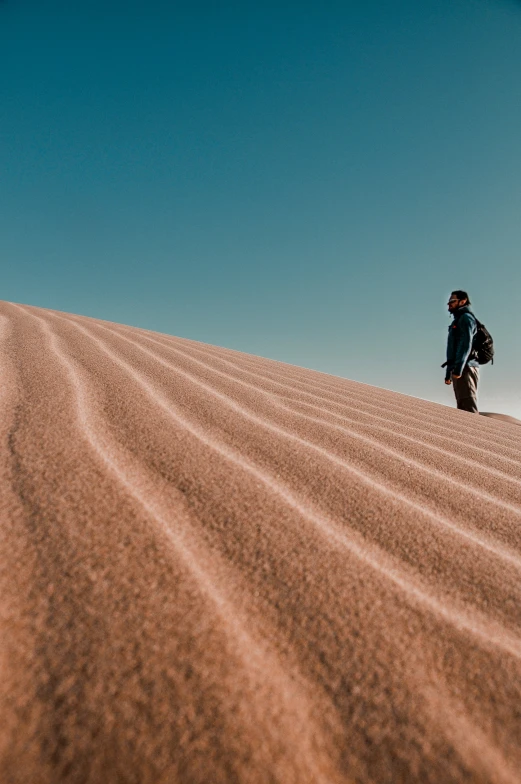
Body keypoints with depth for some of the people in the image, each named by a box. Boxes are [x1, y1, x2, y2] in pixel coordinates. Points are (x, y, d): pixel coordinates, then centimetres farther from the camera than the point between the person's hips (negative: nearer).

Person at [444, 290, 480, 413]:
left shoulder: (465, 317, 0)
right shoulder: (457, 321, 28)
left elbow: (466, 344, -15)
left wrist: (458, 368, -24)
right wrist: (448, 373, 23)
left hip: (465, 368, -9)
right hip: (459, 370, 9)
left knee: (468, 406, -17)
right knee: (463, 407, 5)